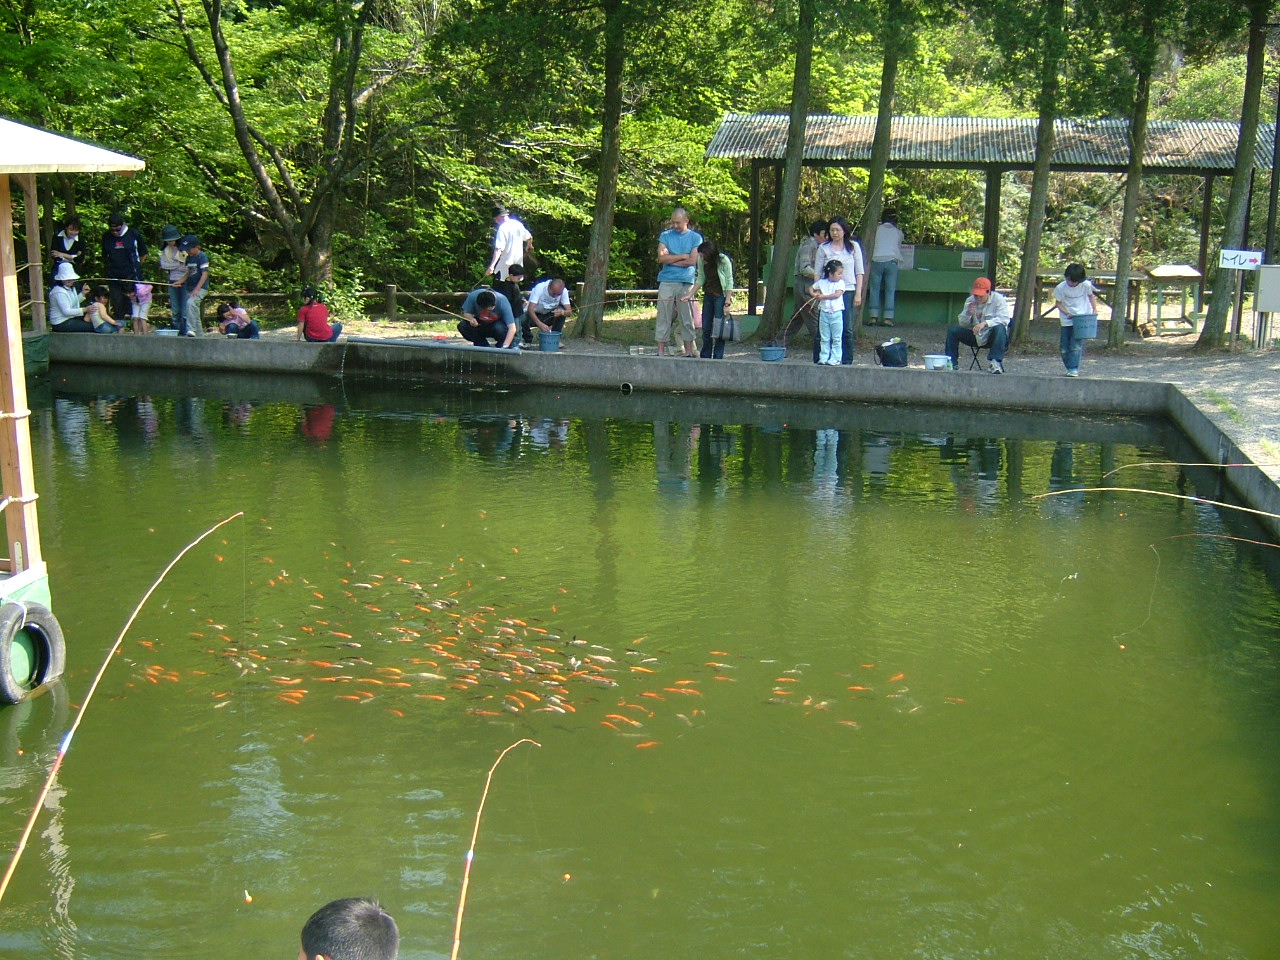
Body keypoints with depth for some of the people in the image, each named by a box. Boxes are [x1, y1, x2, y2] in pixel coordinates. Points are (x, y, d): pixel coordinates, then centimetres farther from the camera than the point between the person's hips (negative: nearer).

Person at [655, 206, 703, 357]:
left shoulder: (695, 237, 8)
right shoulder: (665, 235, 10)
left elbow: (692, 261, -4)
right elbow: (661, 257, -2)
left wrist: (671, 259, -2)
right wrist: (683, 256, -4)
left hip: (686, 282, -1)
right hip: (667, 281, 1)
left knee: (687, 319, 1)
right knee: (663, 317, -2)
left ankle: (689, 352, 6)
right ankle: (661, 351, 0)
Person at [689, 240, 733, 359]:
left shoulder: (724, 261, -16)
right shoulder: (701, 261, -2)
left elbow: (729, 283, -13)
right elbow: (700, 280, 8)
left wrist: (727, 304, -16)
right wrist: (690, 295, 1)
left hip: (721, 296, -6)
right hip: (708, 295, 6)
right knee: (706, 328, 7)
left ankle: (718, 358, -1)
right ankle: (705, 357, 17)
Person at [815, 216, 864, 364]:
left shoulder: (853, 246, 7)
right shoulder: (824, 248, 5)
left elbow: (860, 272, 7)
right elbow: (818, 272, 6)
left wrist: (858, 294, 0)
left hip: (848, 291, 0)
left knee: (847, 329, -1)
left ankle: (847, 361, 6)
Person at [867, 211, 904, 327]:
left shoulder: (877, 229, 10)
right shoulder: (898, 232, 12)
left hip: (877, 260, 0)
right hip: (891, 261, 0)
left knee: (875, 289, 4)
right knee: (890, 290, 3)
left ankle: (873, 317, -2)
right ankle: (888, 318, -2)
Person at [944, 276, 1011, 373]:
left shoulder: (998, 299, -8)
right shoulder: (970, 300, 5)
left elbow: (1004, 319, -23)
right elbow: (962, 324, 5)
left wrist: (985, 323, -37)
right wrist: (968, 314, -17)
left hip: (991, 336, -4)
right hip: (975, 336, 4)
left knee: (1000, 328, -37)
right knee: (952, 330, -14)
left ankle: (995, 362, -41)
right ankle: (952, 363, -10)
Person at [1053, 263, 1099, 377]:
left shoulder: (1086, 285, -8)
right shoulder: (1061, 288, -11)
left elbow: (1091, 296, 11)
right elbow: (1058, 302, 0)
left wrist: (1094, 309, 0)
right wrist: (1067, 313, -14)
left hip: (1082, 318, -2)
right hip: (1066, 320, 2)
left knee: (1076, 344, -13)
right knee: (1064, 347, 2)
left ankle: (1074, 369, -12)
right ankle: (1070, 367, 15)